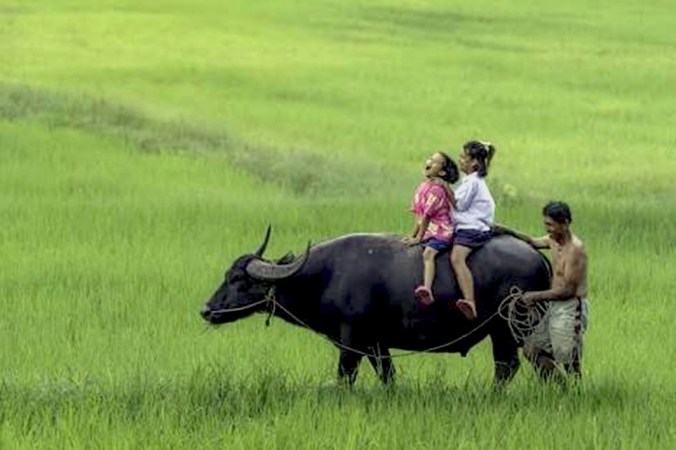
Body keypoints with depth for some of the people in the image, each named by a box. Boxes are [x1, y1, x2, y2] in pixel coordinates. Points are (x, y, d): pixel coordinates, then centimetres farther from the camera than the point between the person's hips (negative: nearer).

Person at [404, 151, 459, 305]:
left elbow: (427, 216, -13)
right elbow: (418, 215, 17)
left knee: (428, 253, -31)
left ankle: (427, 288, -50)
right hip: (426, 232, 9)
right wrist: (413, 235, 12)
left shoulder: (437, 189, -13)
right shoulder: (422, 187, 13)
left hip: (440, 232, -9)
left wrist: (418, 238, -12)